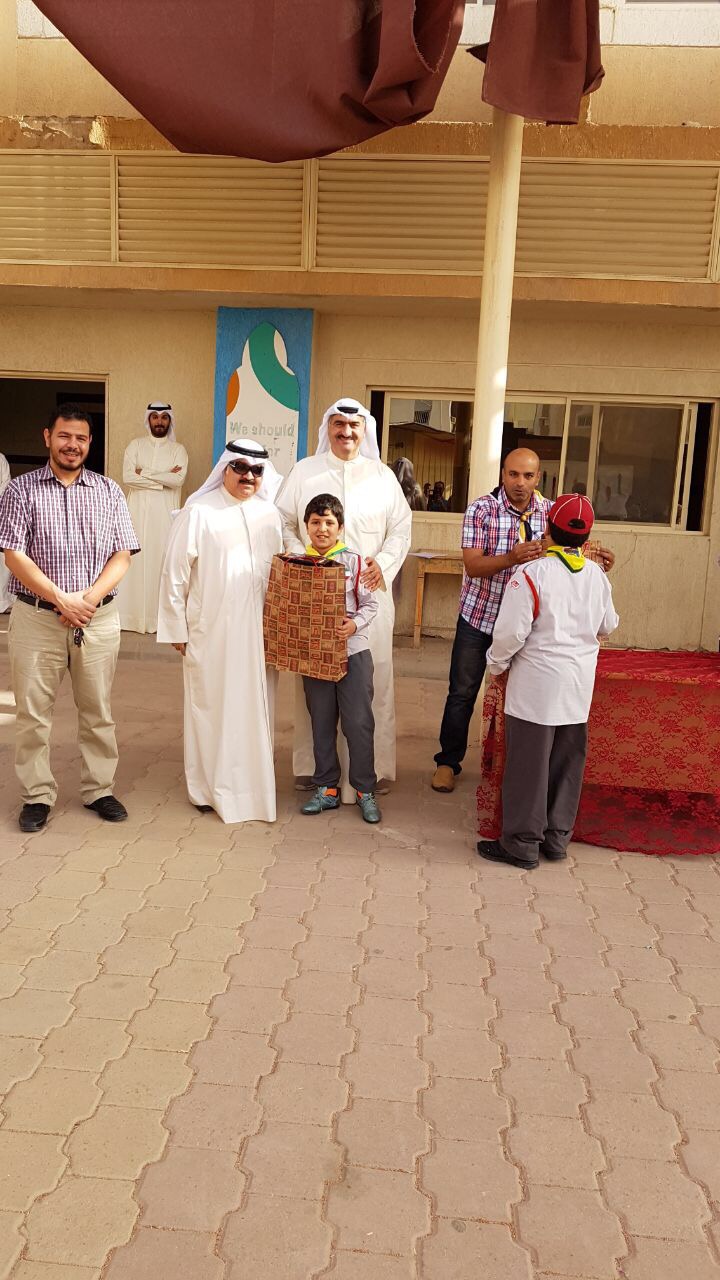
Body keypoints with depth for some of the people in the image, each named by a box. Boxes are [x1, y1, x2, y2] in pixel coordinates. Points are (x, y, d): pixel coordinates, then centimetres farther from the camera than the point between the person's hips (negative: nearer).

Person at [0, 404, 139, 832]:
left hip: (99, 620, 2)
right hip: (36, 618, -1)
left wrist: (88, 598, -11)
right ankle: (38, 796, 17)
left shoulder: (109, 491, 7)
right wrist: (62, 599, -14)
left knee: (99, 711, 9)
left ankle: (99, 789, 22)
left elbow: (122, 555, 3)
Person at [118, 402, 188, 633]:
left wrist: (145, 473, -10)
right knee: (134, 560, -2)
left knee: (162, 559, -2)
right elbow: (127, 477, -7)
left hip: (165, 514, 0)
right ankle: (130, 615, 4)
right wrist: (164, 478, -9)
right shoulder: (135, 445, 7)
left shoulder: (178, 449, 6)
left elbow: (179, 479, -11)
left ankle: (161, 616, 3)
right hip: (139, 512, 0)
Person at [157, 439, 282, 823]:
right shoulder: (199, 513, -4)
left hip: (257, 632, 4)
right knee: (211, 706, 4)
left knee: (254, 708, 8)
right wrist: (176, 628, -5)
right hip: (210, 631, -4)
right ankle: (209, 789, 17)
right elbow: (174, 572, -4)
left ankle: (253, 785, 21)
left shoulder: (269, 515, 9)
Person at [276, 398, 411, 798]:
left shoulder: (383, 476, 10)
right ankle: (313, 765, 14)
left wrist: (384, 562, -8)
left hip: (369, 593, 1)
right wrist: (301, 558, -8)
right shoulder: (304, 472, 8)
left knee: (372, 681, 1)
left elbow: (401, 528, 9)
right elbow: (284, 523, 8)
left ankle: (371, 767, 12)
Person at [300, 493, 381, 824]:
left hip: (353, 651, -3)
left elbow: (370, 603, -3)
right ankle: (327, 788, 24)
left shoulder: (353, 561, -4)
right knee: (321, 723, 12)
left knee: (359, 722, 1)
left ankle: (365, 790, 14)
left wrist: (354, 625, -19)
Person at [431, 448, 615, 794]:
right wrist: (512, 557, -40)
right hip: (479, 614, -2)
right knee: (462, 692, 6)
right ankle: (448, 761, 22)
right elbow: (473, 566, -22)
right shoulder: (481, 509, -14)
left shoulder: (550, 511, -4)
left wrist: (596, 559, -19)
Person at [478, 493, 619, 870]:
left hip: (537, 682, -5)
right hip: (580, 684, 6)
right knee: (567, 761, 15)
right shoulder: (596, 575, 3)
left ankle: (522, 843, 13)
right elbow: (607, 625, 16)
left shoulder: (531, 573, -15)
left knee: (528, 764, 4)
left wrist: (497, 664, 2)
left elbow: (511, 632, -16)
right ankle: (557, 837, 27)